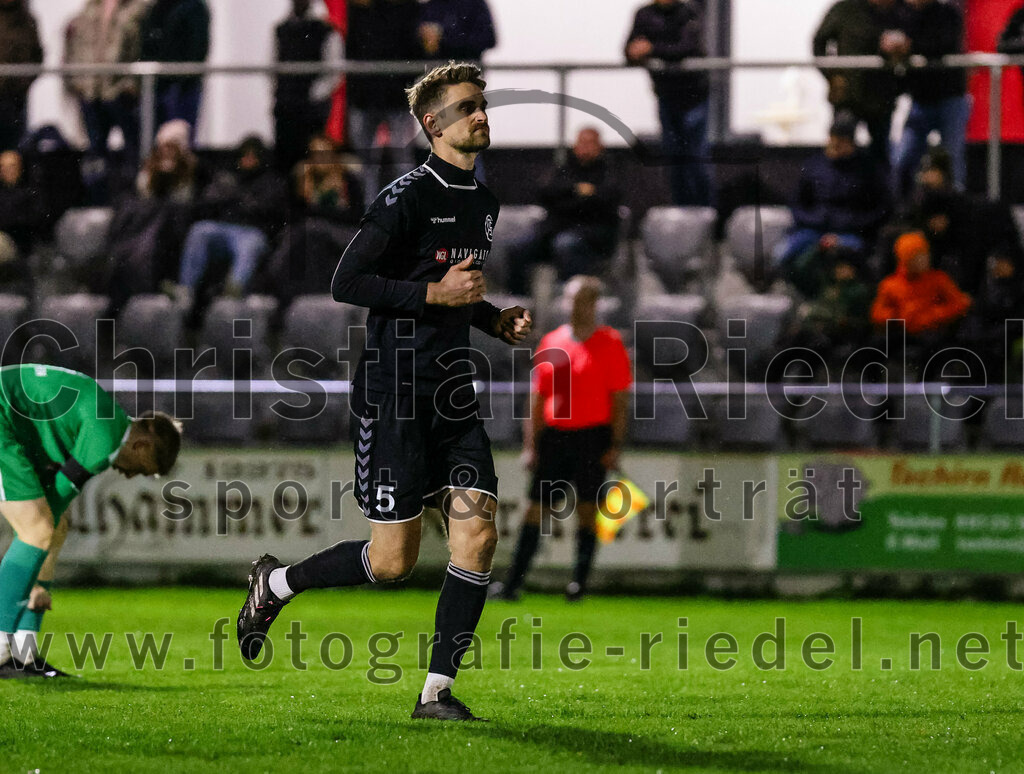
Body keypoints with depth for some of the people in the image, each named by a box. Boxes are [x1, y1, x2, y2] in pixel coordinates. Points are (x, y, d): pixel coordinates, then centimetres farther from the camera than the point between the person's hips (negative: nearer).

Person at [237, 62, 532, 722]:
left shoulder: (483, 202, 15)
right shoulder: (408, 197, -11)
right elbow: (347, 283, -15)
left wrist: (498, 320, 11)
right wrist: (437, 293, -18)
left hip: (455, 395, 7)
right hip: (397, 392, -7)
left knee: (479, 535, -7)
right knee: (393, 561, -4)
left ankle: (437, 691, 0)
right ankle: (276, 583, 22)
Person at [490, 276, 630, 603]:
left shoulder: (610, 343, 0)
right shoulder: (551, 343, 12)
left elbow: (620, 399, -2)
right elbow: (538, 398, 15)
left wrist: (615, 446, -9)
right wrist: (531, 444, 10)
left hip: (592, 436, -4)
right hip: (554, 436, 4)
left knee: (586, 510, -6)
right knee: (536, 510, 2)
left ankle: (579, 582, 0)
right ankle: (512, 583, 3)